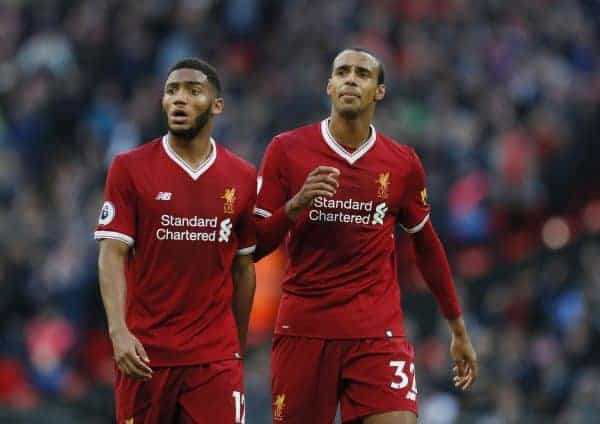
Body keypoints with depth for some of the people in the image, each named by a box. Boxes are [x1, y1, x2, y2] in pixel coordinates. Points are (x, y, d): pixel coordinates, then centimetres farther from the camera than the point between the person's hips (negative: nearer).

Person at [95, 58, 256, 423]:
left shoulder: (243, 178, 6)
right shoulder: (130, 169, 0)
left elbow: (243, 269, 13)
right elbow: (112, 255, -6)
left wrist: (239, 348, 15)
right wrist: (118, 331, -19)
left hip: (215, 354, 1)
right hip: (145, 352, -1)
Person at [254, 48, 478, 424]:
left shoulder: (403, 164, 5)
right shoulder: (287, 151, 1)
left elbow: (427, 247, 17)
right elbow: (254, 246, 1)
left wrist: (459, 330, 20)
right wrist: (296, 204, -17)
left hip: (378, 332, 0)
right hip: (304, 328, 0)